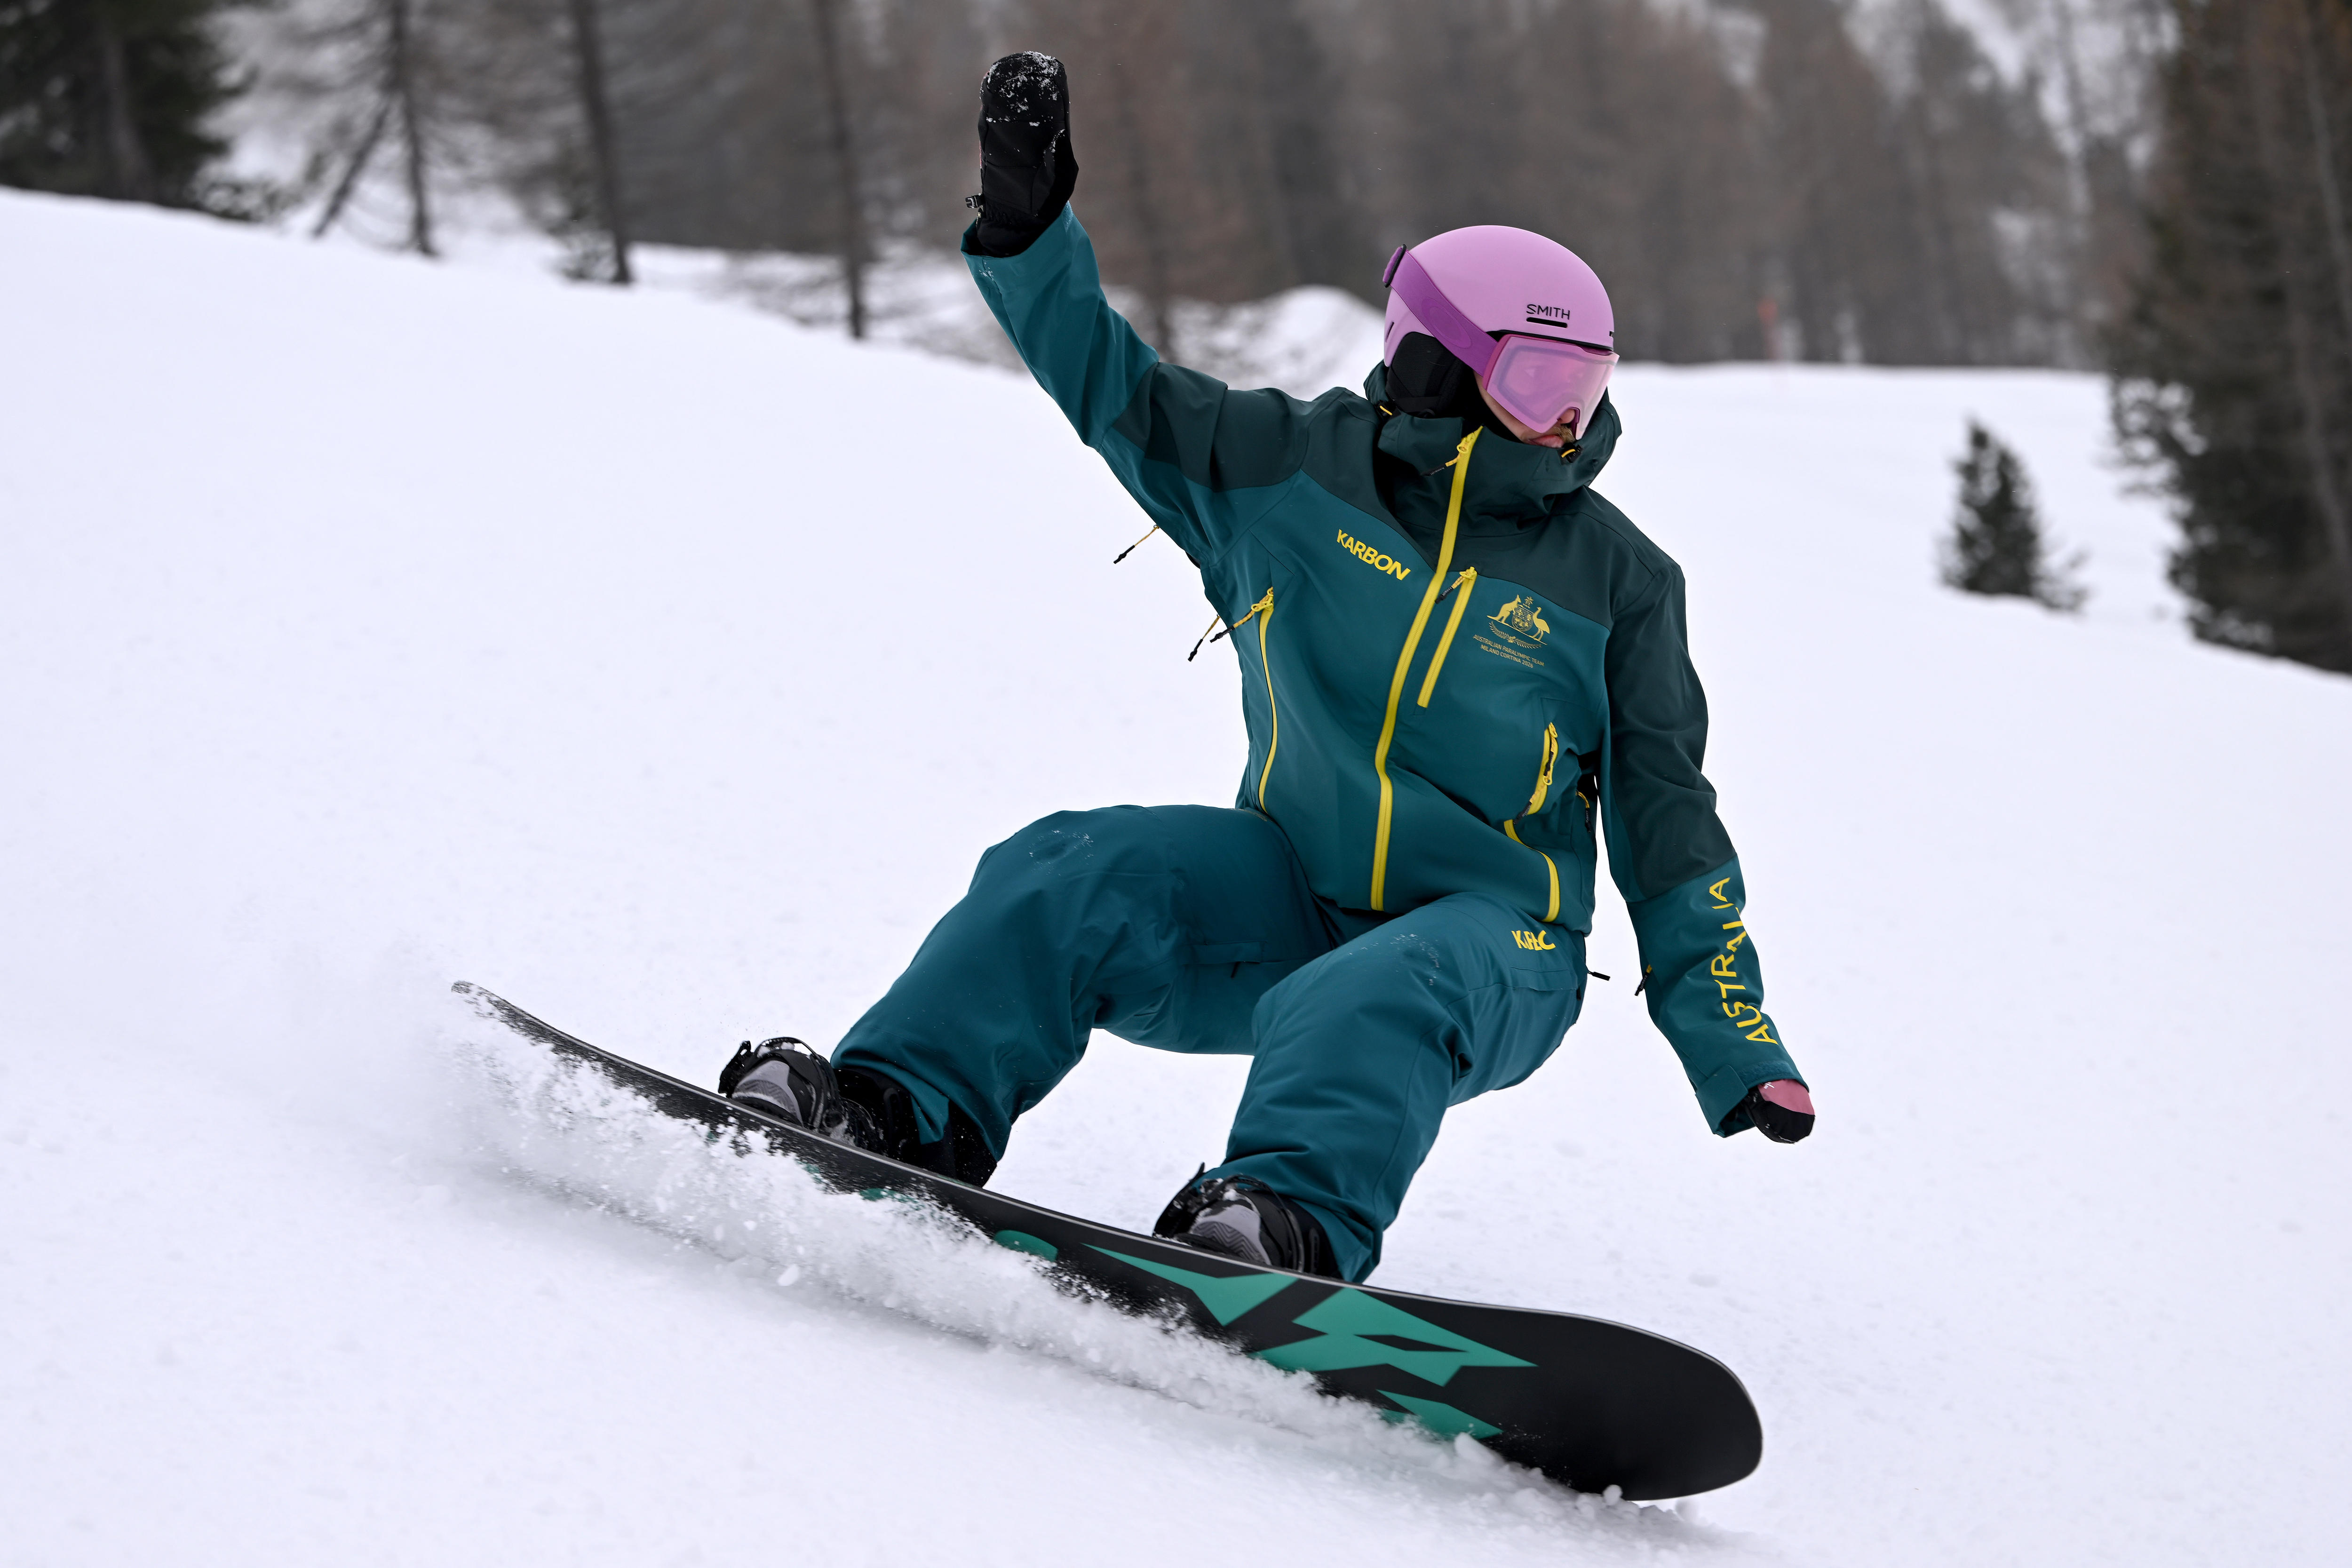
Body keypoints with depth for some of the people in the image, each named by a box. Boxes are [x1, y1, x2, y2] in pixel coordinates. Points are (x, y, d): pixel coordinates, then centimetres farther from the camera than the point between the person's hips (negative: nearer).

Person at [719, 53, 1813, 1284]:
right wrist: (1026, 227, -8)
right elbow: (1117, 389, 8)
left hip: (1484, 932, -3)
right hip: (1292, 887, 3)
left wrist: (1735, 1047, 1)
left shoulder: (1615, 578, 0)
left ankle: (1293, 1226, -60)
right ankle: (897, 1120, -28)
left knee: (1364, 1011, -38)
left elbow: (1664, 818, 4)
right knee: (1073, 878, -23)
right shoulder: (1294, 467, 3)